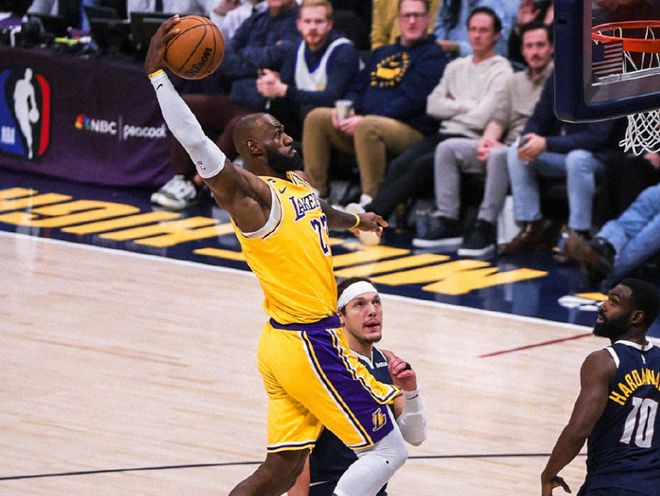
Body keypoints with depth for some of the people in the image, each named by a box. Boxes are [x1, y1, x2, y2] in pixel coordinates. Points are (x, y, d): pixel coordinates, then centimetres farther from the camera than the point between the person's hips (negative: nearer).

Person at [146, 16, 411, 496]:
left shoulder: (295, 183, 12)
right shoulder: (250, 191, -14)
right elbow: (195, 142, -29)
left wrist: (354, 219, 58)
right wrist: (157, 73, -33)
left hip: (291, 342, 9)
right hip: (307, 344, -9)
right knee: (388, 450, -3)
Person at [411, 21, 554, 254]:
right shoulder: (515, 81, 24)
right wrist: (488, 139, -3)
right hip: (505, 146, 8)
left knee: (499, 154, -39)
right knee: (447, 148, -7)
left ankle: (484, 229, -36)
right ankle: (447, 223, -14)